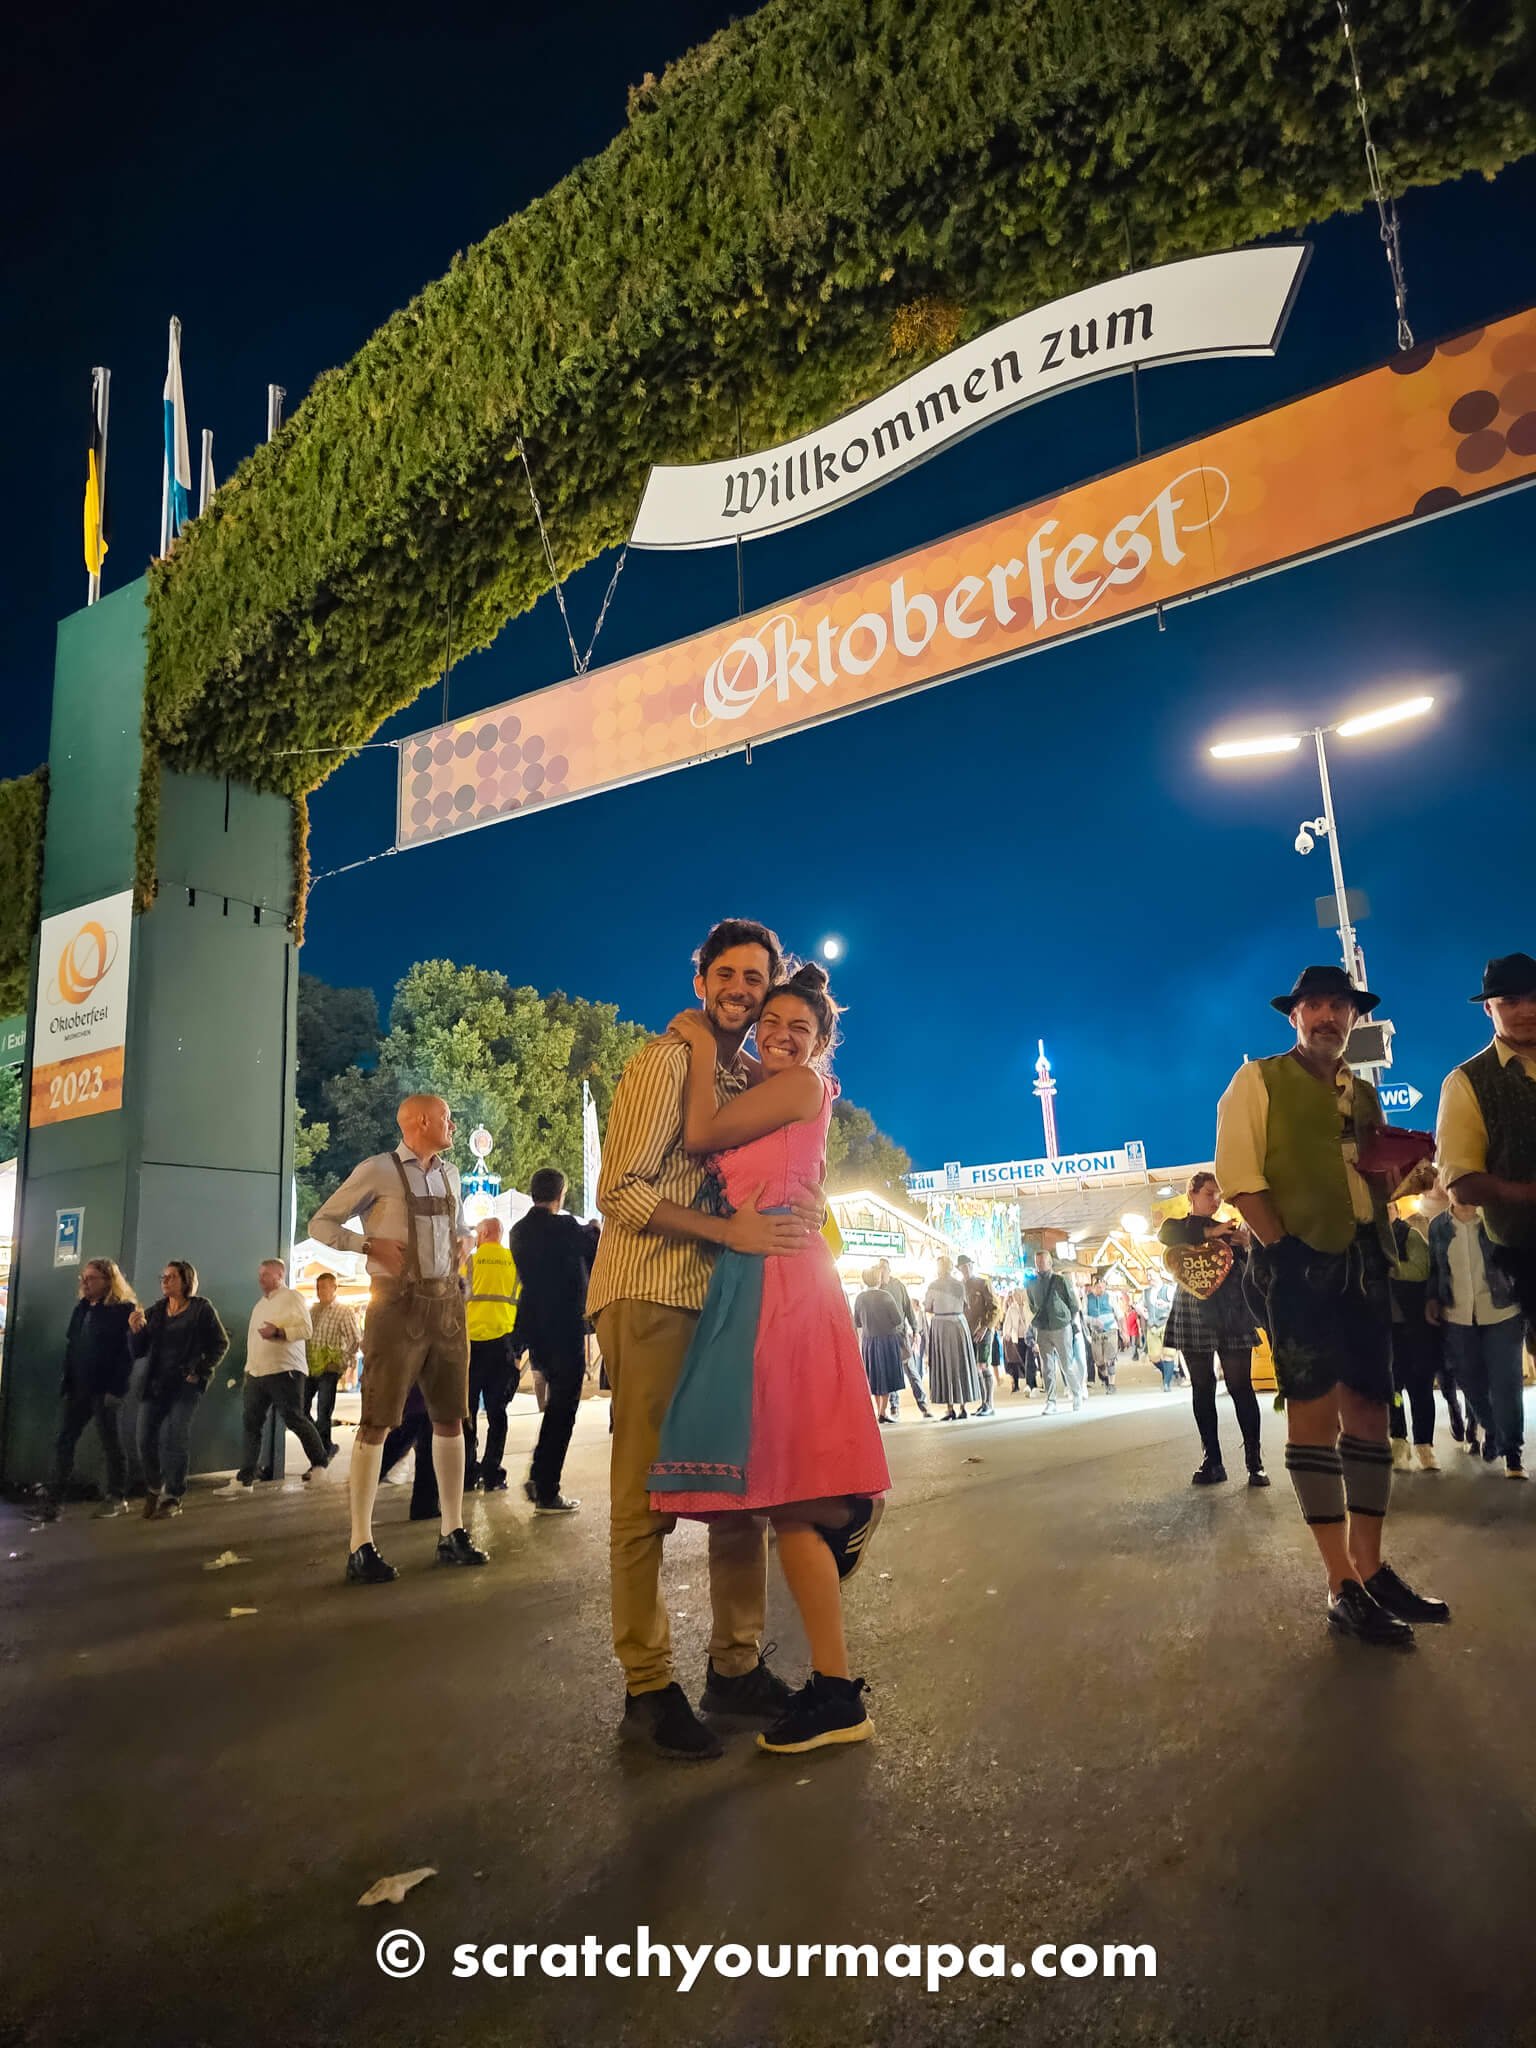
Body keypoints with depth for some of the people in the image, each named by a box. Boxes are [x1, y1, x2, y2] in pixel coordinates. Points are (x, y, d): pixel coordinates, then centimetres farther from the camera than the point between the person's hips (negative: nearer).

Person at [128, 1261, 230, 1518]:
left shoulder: (201, 1308, 0)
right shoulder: (154, 1311, 12)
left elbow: (220, 1343, 0)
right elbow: (138, 1352, 11)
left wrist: (200, 1372, -9)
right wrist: (135, 1331, -9)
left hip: (186, 1384, -4)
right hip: (154, 1384, 5)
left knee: (174, 1437, -11)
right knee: (146, 1439, 0)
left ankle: (173, 1498, -2)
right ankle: (154, 1490, 22)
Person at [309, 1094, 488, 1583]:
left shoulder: (450, 1173, 13)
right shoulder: (377, 1170, -6)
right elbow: (320, 1223, -2)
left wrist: (459, 1256, 10)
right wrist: (371, 1244, -16)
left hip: (447, 1302, 6)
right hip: (397, 1304, -6)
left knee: (450, 1418, 9)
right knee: (377, 1423, -5)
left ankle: (453, 1533, 18)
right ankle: (361, 1547, 0)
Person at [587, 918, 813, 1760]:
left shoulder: (755, 1077, 15)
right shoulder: (665, 1060, -7)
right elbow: (622, 1191, -14)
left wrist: (791, 1215, 1)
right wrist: (732, 1230, -21)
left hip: (724, 1299, 8)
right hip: (653, 1296, -7)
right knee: (645, 1497, 0)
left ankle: (735, 1665, 24)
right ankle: (647, 1689, 10)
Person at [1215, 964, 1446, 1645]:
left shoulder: (1365, 1095, 20)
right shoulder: (1258, 1080, 2)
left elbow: (1382, 1176, 24)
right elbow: (1237, 1172, -7)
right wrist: (1280, 1247, -16)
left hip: (1362, 1262, 6)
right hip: (1297, 1259, -6)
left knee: (1368, 1410, 6)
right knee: (1314, 1410, -5)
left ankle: (1371, 1571, 14)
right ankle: (1343, 1589, 0)